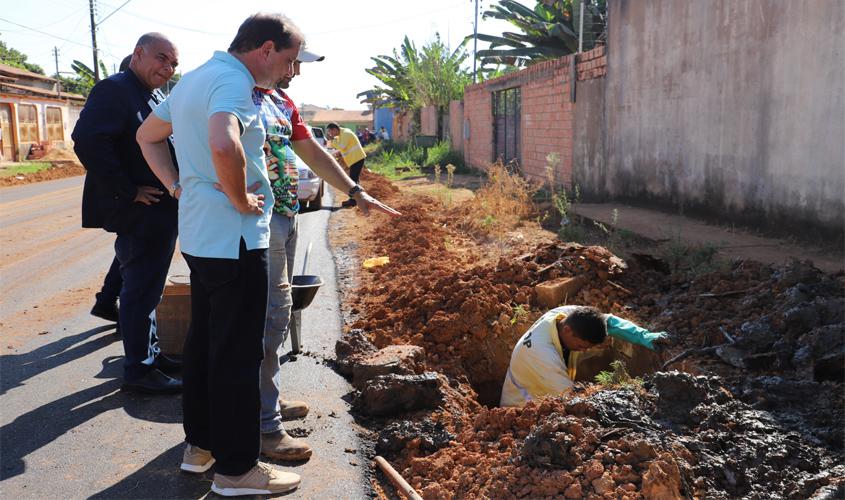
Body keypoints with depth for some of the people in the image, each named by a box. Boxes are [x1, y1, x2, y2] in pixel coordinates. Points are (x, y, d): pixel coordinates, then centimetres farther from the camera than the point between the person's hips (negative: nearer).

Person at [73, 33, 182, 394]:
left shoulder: (155, 100, 15)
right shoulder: (115, 90, -14)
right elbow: (87, 140, -27)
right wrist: (127, 192, -24)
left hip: (159, 213, 10)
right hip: (140, 214, -10)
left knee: (143, 288, 19)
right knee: (141, 291, 0)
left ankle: (149, 353, 33)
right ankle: (139, 370, 12)